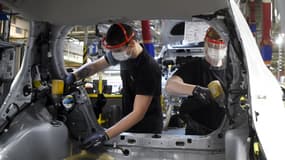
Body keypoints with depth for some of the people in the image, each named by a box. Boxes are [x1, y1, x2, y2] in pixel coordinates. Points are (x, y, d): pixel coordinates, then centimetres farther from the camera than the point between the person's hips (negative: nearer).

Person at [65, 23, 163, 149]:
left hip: (147, 130, -6)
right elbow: (95, 65, 9)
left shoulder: (148, 69, -30)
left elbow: (138, 114, -30)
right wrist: (72, 76, -8)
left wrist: (105, 135, -36)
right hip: (129, 124, 7)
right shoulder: (124, 52, -7)